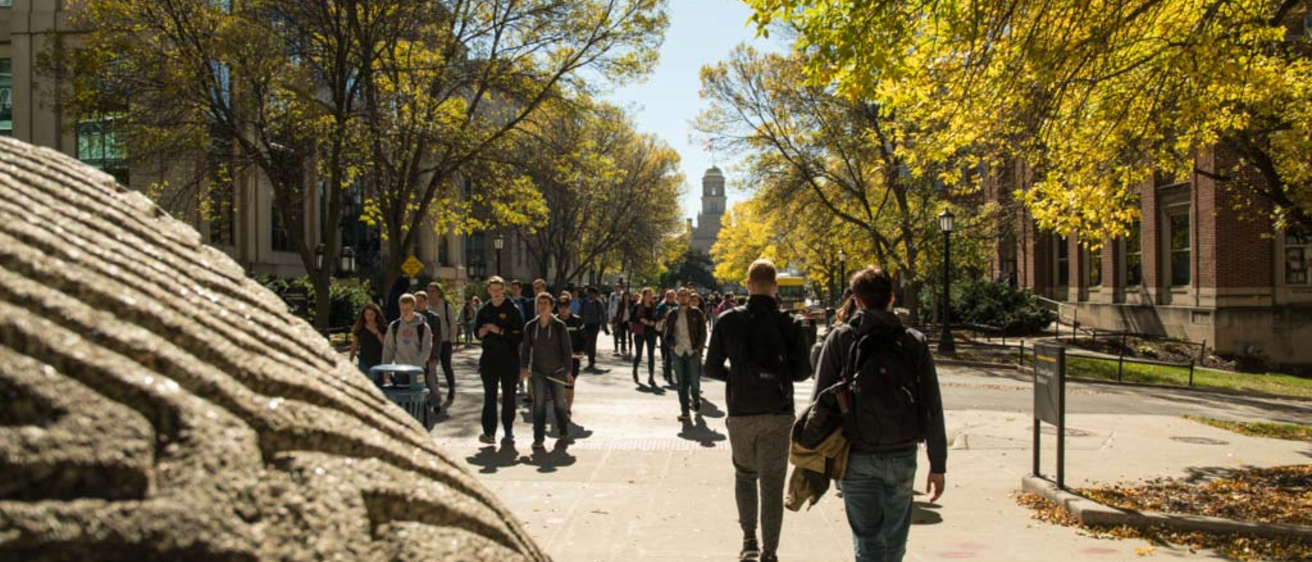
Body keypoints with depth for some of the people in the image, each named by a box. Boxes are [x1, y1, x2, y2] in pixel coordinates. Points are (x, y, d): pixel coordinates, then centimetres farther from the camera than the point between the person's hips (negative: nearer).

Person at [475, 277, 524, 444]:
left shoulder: (512, 310, -4)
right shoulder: (484, 310, 9)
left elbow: (519, 335, -11)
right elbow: (477, 332, 17)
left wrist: (500, 331, -19)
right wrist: (481, 332, -5)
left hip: (509, 359, -3)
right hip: (489, 358, 3)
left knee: (508, 395, 6)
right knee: (489, 396, 0)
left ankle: (508, 430, 17)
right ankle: (489, 431, 1)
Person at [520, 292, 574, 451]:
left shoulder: (559, 326, -7)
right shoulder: (530, 326, -2)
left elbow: (567, 350, -4)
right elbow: (525, 348, 3)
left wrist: (568, 371, -6)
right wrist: (524, 367, -7)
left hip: (557, 371, -1)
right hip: (537, 372, 1)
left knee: (559, 402, 14)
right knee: (539, 404, -3)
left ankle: (563, 430, 37)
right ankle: (538, 439, 2)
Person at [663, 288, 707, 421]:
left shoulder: (696, 313, 3)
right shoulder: (672, 314, 8)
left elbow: (703, 332, 3)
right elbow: (667, 334, 12)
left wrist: (698, 348, -6)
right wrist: (672, 345, -4)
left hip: (693, 352, -2)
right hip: (677, 352, 2)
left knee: (694, 382, -2)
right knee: (681, 384, 3)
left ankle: (696, 400, 30)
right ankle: (684, 412, 9)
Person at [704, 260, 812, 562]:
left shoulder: (728, 321, -5)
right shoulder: (789, 323, -6)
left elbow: (712, 368, -2)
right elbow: (802, 372, -3)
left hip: (740, 413, 1)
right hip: (778, 415, -1)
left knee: (744, 474, 21)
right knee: (772, 485, 6)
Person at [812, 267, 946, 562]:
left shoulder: (839, 339, -4)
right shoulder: (914, 342, 0)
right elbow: (933, 409, -1)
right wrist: (938, 466, 6)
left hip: (856, 457, -1)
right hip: (902, 456, 1)